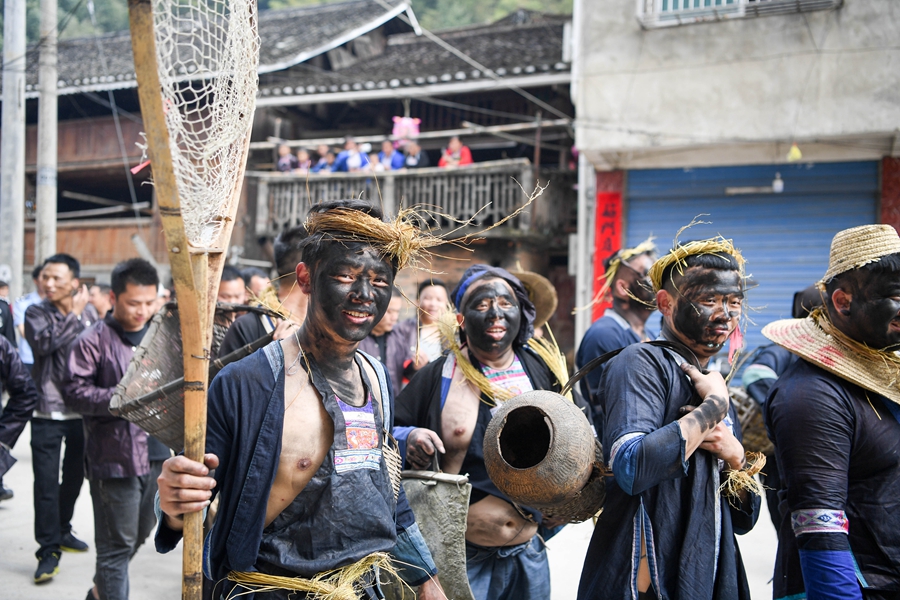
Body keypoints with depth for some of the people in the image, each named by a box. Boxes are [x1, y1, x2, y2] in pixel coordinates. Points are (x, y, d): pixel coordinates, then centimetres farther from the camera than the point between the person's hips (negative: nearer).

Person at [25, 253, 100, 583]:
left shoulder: (88, 312, 2)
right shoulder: (36, 313, -5)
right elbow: (44, 343, -24)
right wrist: (74, 314, -20)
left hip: (82, 410, 4)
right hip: (48, 412, -4)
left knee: (74, 475, 17)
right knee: (46, 483, -5)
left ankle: (62, 531, 36)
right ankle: (48, 550, 2)